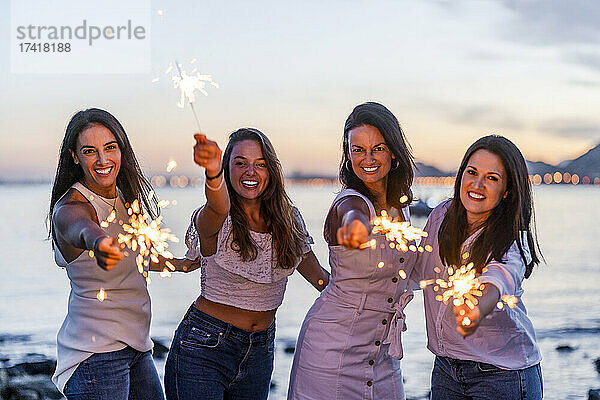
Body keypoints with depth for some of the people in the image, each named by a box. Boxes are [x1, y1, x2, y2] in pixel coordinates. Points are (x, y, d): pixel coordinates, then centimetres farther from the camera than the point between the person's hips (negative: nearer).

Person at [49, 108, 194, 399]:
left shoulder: (122, 197, 8)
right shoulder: (70, 208, -17)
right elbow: (81, 230, -43)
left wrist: (181, 264, 32)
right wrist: (98, 244, -65)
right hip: (96, 352, -8)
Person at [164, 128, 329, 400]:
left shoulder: (289, 220, 2)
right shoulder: (217, 223, -14)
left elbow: (320, 278, 11)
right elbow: (218, 207, -40)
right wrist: (213, 172, -61)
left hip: (260, 351, 5)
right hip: (204, 347, -5)